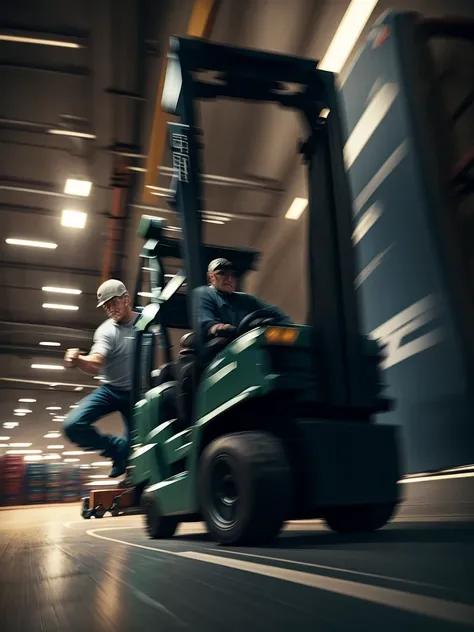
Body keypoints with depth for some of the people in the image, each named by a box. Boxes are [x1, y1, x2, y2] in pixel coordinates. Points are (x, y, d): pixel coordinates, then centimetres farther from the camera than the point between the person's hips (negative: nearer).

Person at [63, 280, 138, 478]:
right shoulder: (106, 331, -14)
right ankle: (118, 447, 2)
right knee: (73, 426, -17)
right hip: (111, 391, 0)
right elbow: (95, 364, -31)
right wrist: (78, 360, -53)